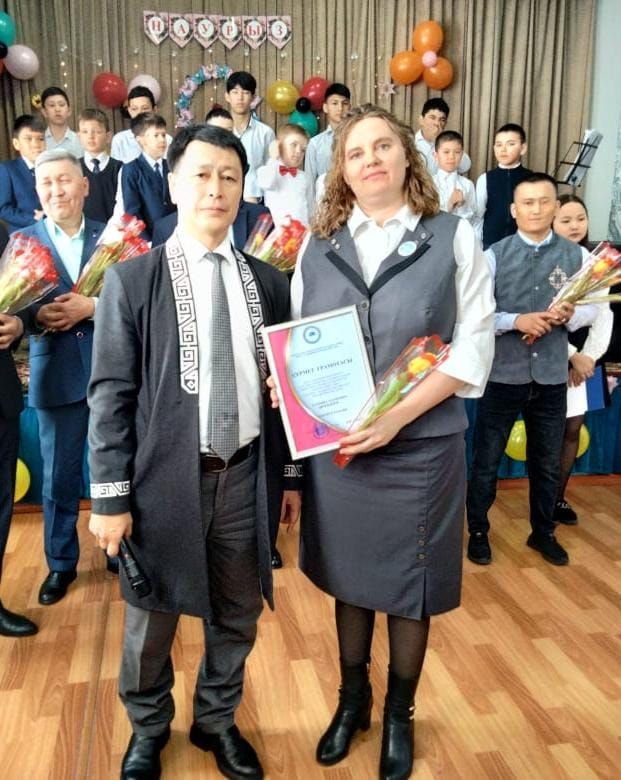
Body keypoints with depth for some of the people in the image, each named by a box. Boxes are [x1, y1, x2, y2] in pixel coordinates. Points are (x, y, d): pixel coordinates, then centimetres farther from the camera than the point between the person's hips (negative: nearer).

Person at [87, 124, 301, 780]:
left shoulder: (269, 282, 6)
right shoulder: (131, 280, -3)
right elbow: (110, 396, -6)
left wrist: (291, 473, 10)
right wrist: (110, 496, -8)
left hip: (246, 478, 3)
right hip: (164, 479, -2)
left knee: (236, 617, 17)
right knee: (150, 623, 15)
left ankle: (217, 721, 43)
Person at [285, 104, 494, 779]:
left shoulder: (453, 237, -2)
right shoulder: (318, 246, 6)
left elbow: (474, 347, -8)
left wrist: (397, 415, -18)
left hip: (420, 445, -2)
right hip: (334, 445, 2)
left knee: (409, 585, 12)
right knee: (348, 577, 17)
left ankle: (399, 714, 37)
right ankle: (352, 699, 41)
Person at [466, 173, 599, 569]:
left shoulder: (576, 255, 2)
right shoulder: (494, 255, -5)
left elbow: (592, 308, 7)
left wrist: (570, 315, -15)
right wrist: (515, 321, -22)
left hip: (552, 376, 2)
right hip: (503, 375, -2)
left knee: (548, 462, 17)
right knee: (486, 460, 9)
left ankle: (543, 533, 38)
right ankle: (478, 532, 29)